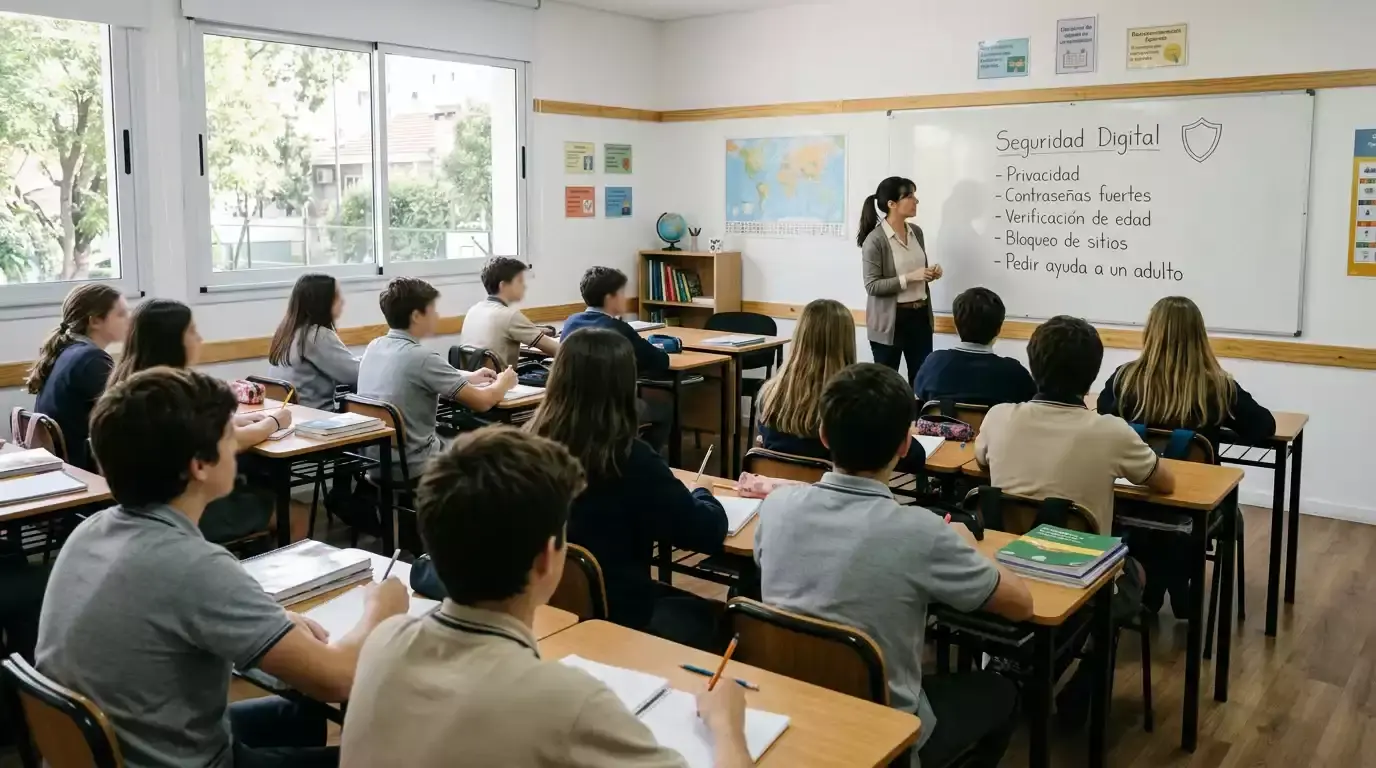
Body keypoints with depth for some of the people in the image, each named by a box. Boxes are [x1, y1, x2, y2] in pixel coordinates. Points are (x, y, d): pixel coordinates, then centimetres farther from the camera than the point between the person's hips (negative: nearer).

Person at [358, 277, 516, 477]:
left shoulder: (374, 347, 2)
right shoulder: (421, 357, -22)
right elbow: (482, 401, -17)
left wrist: (467, 377, 19)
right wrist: (502, 383, 4)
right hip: (413, 468, -8)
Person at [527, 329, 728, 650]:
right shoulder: (630, 460, -25)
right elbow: (709, 533, -15)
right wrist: (700, 495, 6)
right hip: (614, 616, -6)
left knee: (684, 603, 29)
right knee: (715, 618, 23)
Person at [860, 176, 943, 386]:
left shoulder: (916, 231, 7)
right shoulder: (875, 240, -14)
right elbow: (872, 286, -17)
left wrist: (931, 273, -1)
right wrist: (909, 278, -23)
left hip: (920, 316, 6)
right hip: (890, 320, -6)